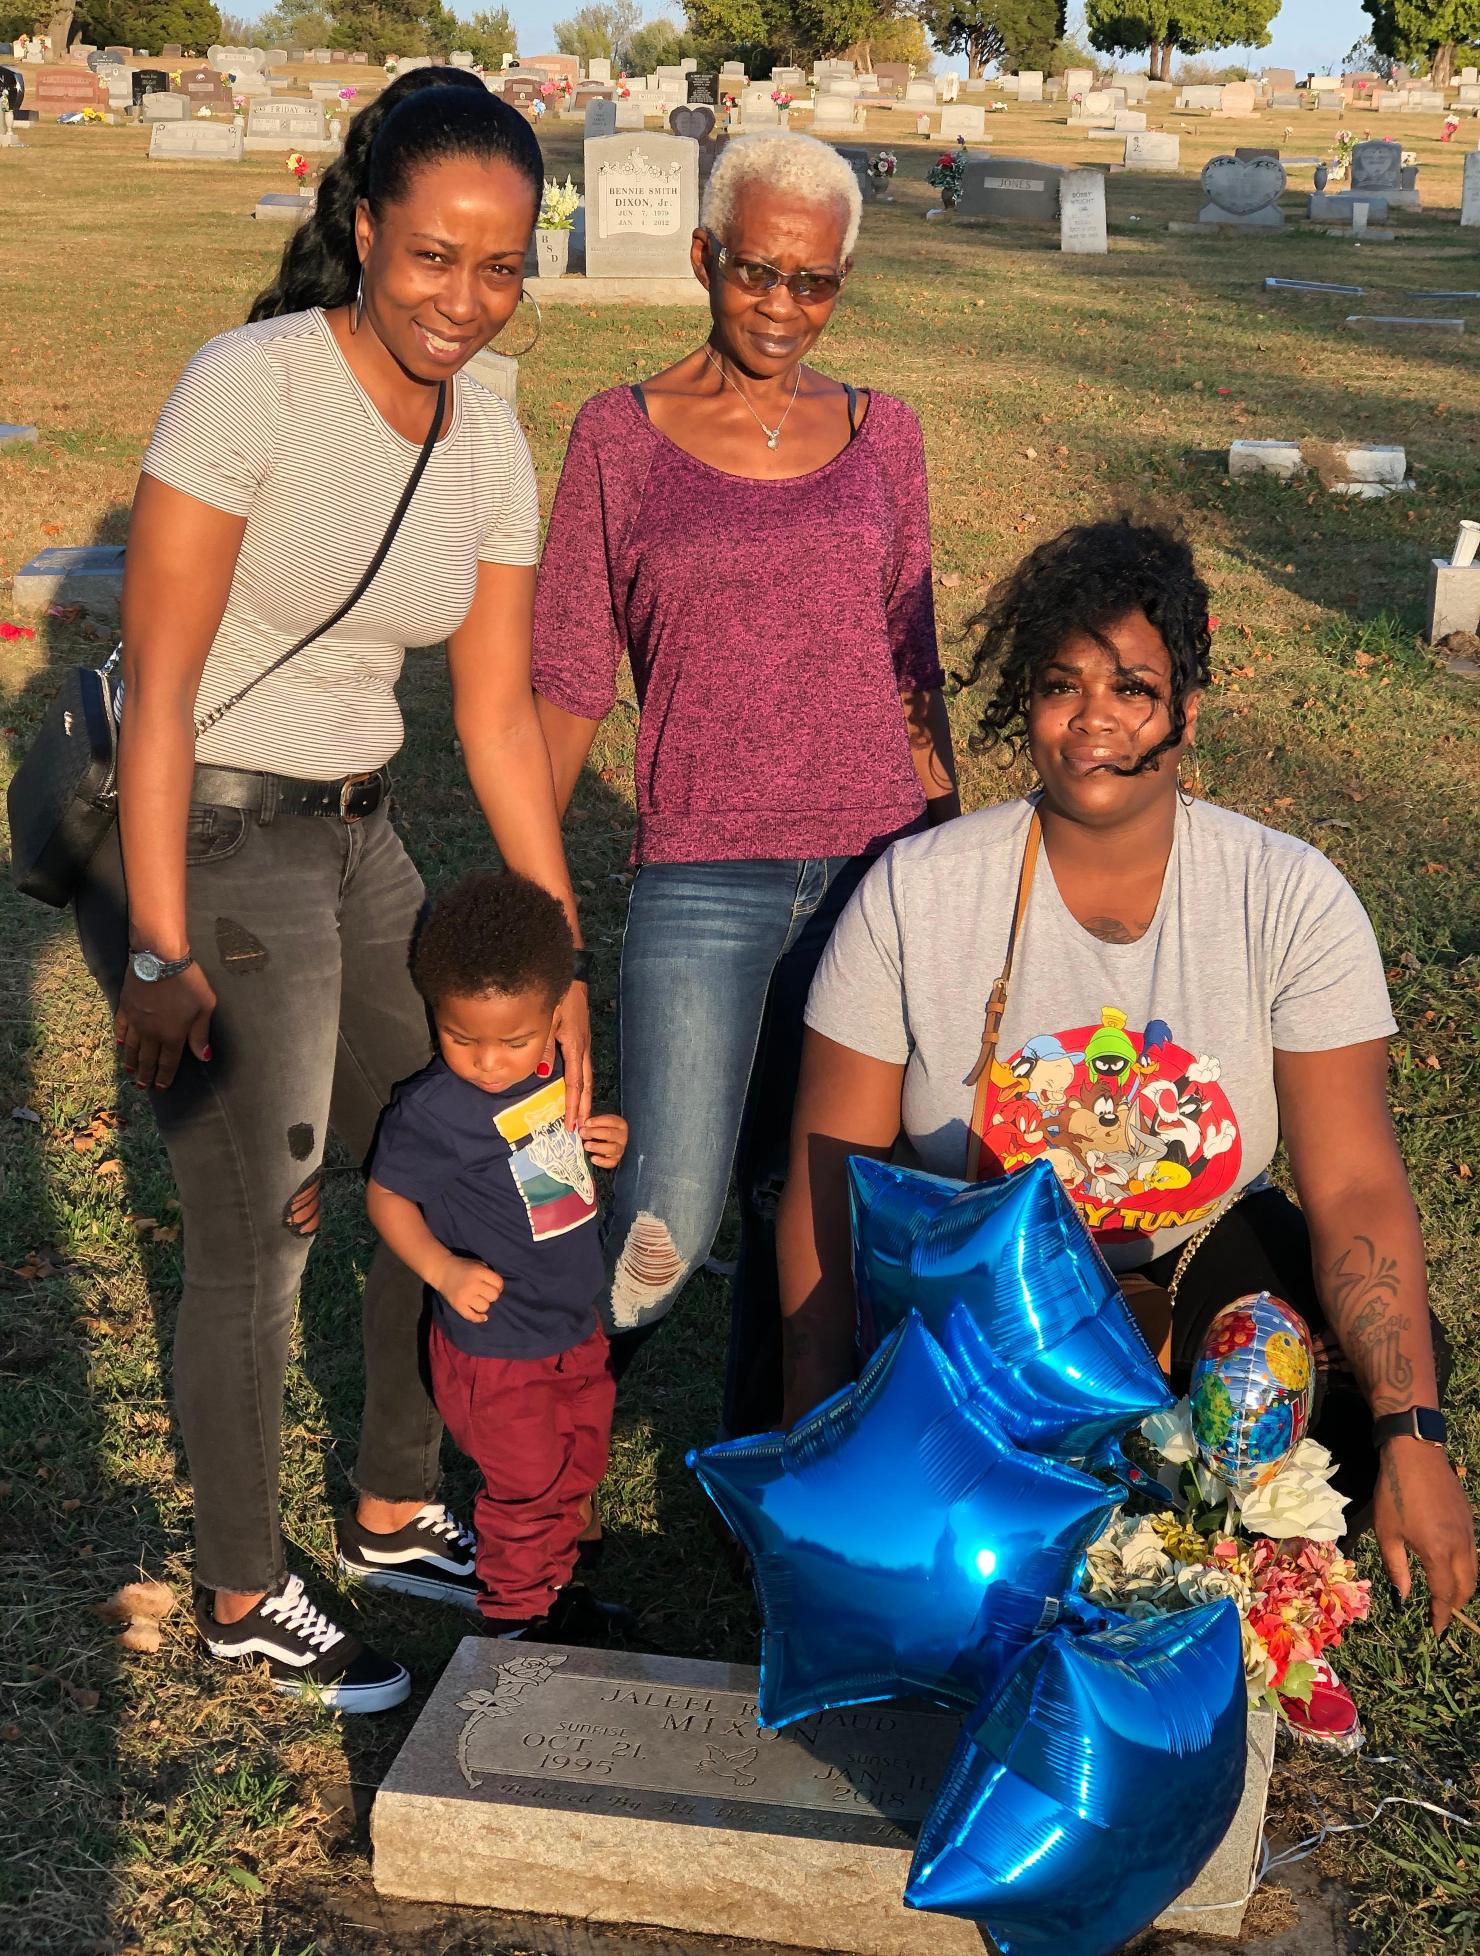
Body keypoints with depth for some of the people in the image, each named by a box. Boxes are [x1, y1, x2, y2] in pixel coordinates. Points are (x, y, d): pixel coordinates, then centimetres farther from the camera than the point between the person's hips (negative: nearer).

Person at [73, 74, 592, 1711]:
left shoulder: (487, 440, 0)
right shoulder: (253, 386, -19)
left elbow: (498, 718, 3)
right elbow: (157, 686, -21)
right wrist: (160, 954, -24)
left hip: (353, 836, 7)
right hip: (198, 842, -7)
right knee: (254, 1244, 2)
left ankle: (396, 1518, 37)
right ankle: (240, 1601, 25)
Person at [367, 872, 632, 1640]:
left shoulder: (556, 1075, -4)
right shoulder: (432, 1109, -24)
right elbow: (388, 1198, -13)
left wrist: (605, 1146, -6)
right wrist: (443, 1268, -27)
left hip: (573, 1324, 7)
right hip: (495, 1345, -7)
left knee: (580, 1462, 23)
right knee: (527, 1485, 6)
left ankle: (553, 1584, 45)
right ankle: (513, 1614, 31)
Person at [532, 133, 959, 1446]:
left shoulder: (880, 437, 9)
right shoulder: (624, 435, 1)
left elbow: (911, 673, 14)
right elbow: (569, 680, 3)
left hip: (871, 867, 3)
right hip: (705, 878, -2)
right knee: (667, 1230, -8)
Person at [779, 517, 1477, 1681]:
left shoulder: (1291, 900, -11)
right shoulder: (915, 894, -11)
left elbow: (1353, 1188, -16)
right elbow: (829, 1176, -9)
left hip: (1200, 1259, 1)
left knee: (1376, 1389, -25)